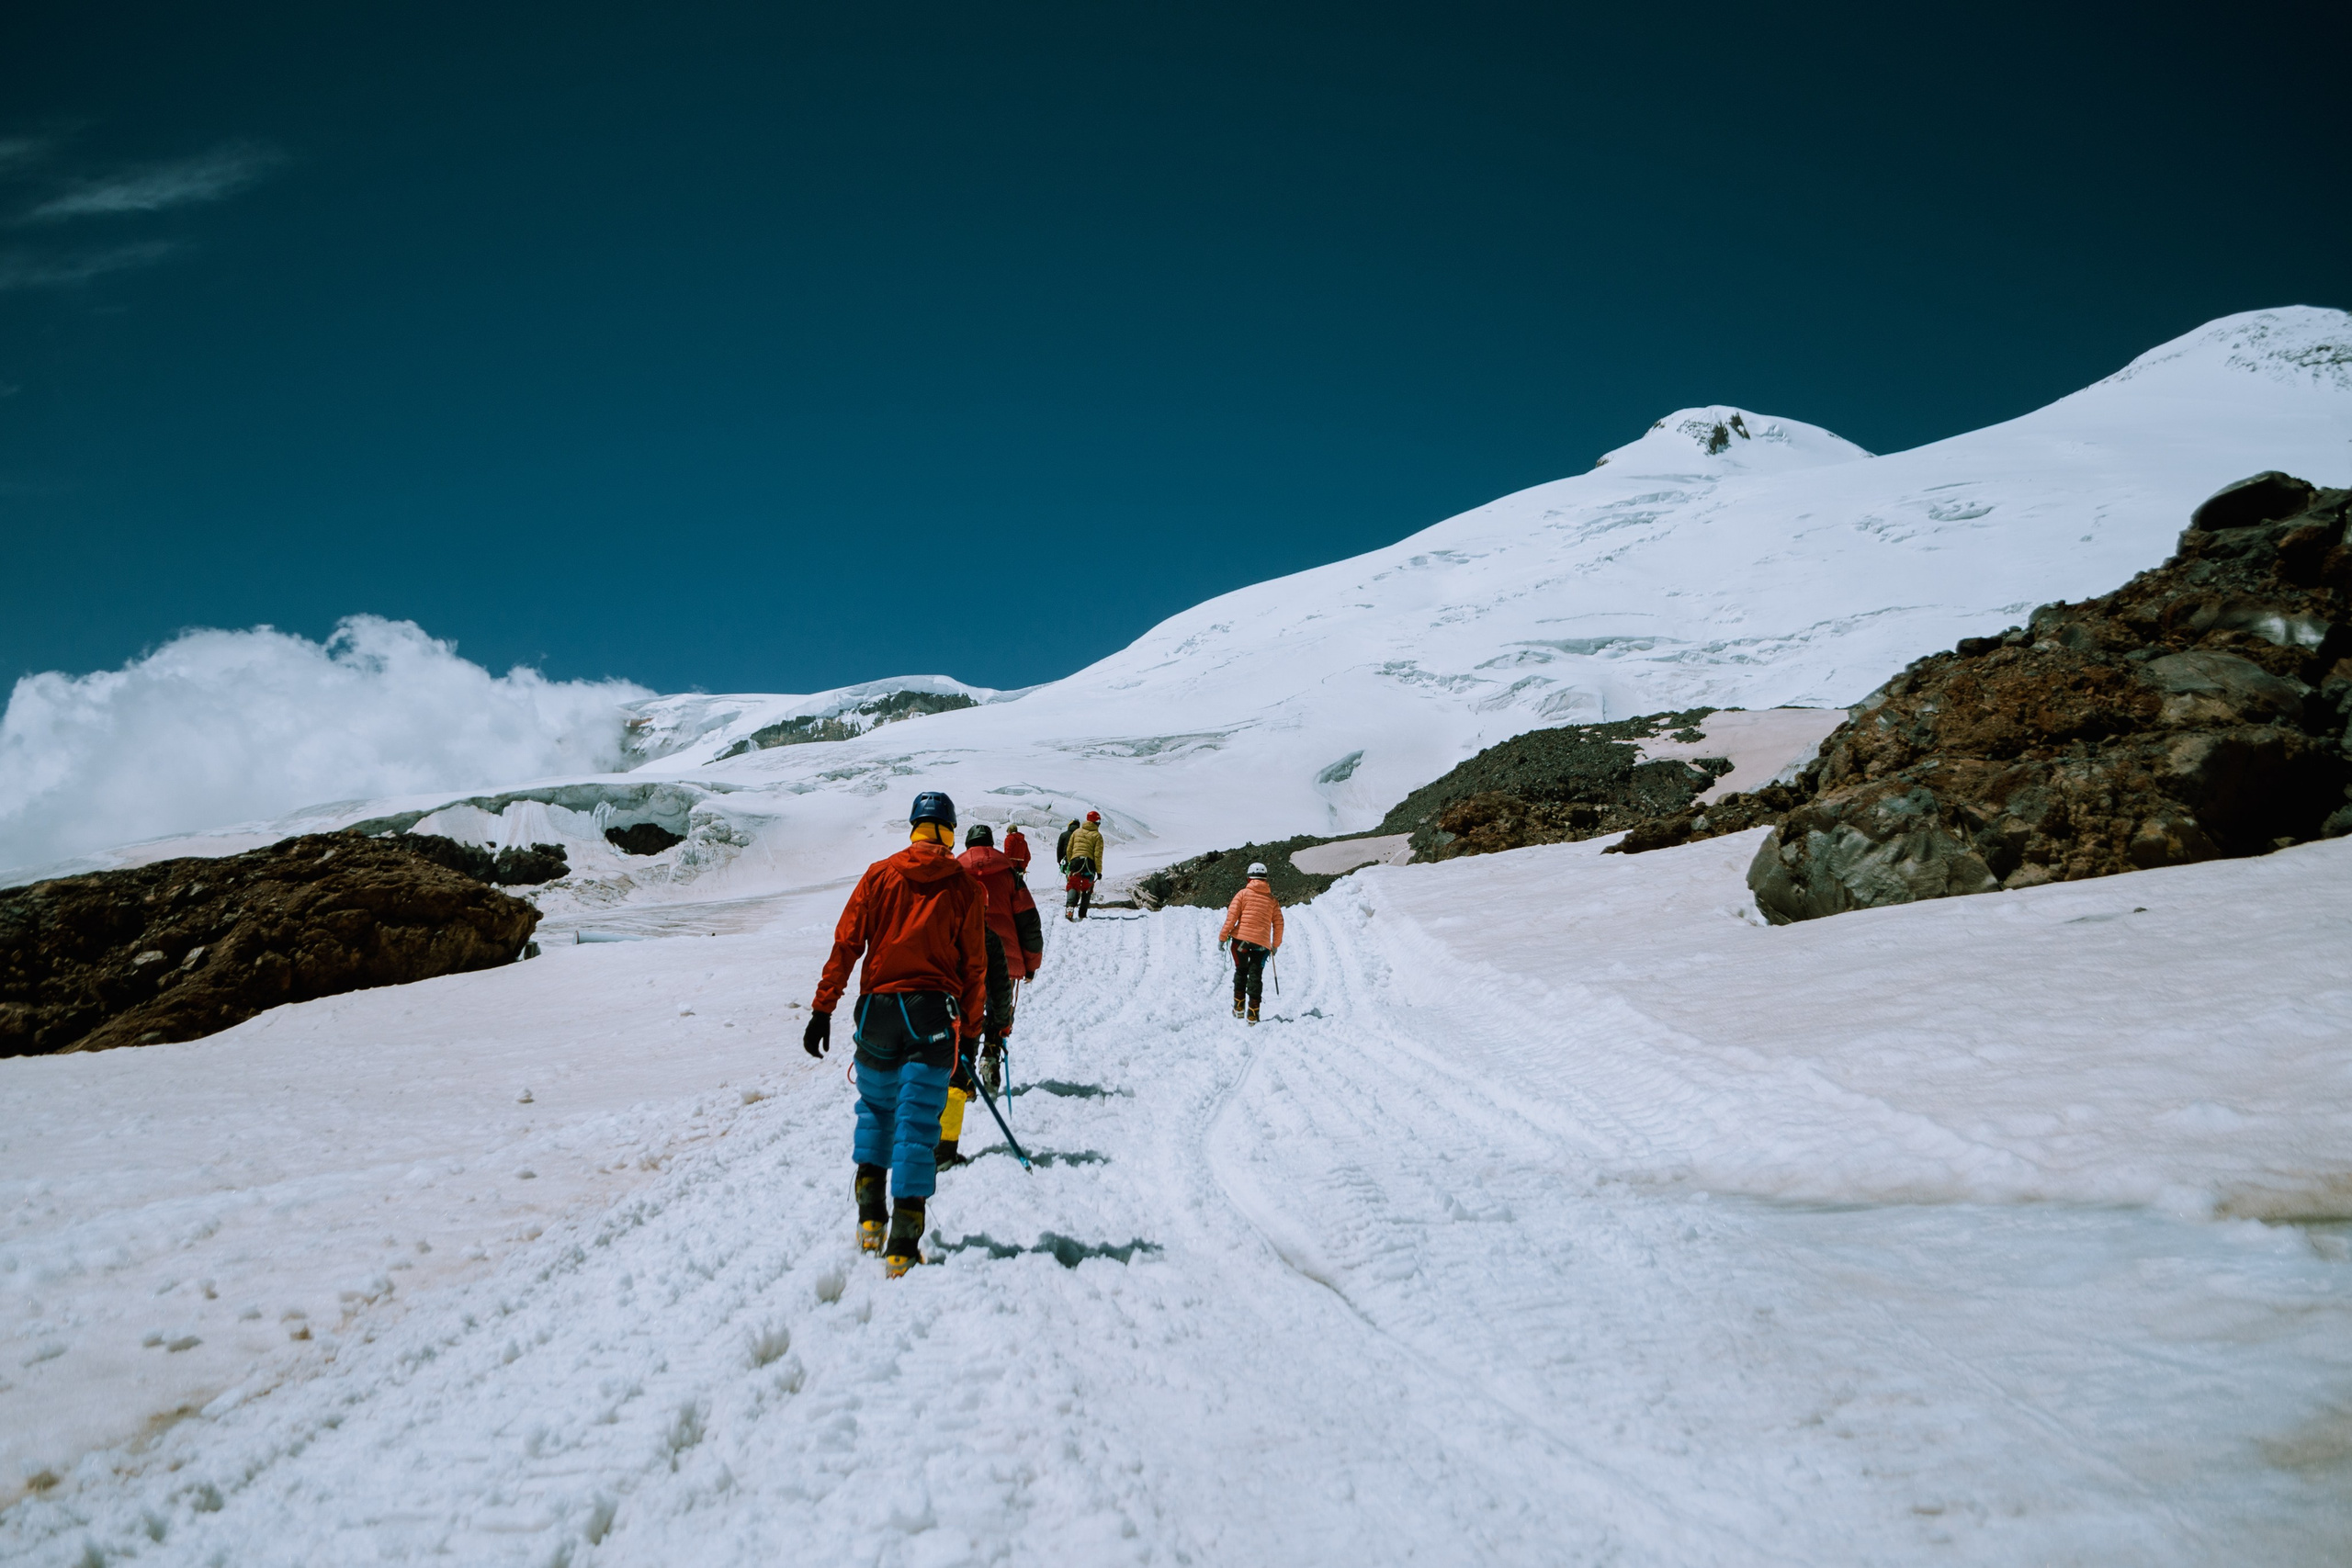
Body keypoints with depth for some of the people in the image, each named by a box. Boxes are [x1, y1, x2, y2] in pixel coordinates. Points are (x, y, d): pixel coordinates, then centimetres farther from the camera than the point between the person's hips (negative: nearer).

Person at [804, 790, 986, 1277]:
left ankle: (871, 1216, 17)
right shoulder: (967, 887, 3)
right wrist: (970, 1032, 9)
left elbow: (846, 944, 1)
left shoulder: (879, 875, 4)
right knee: (918, 1123, -1)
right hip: (935, 1013, -1)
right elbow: (974, 966, 3)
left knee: (875, 1108, 22)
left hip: (878, 1008, 1)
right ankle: (904, 1244, -5)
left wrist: (823, 1008, 3)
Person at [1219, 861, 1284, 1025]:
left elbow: (1231, 917, -5)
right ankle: (1253, 1013, -4)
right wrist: (1276, 944, 22)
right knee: (1256, 976, 4)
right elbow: (1278, 923, 12)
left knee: (1241, 971, 17)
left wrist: (1223, 937, 0)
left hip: (1241, 938, -1)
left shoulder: (1243, 894, 2)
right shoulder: (1271, 898, 10)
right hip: (1261, 942, 1)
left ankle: (1238, 1007, 16)